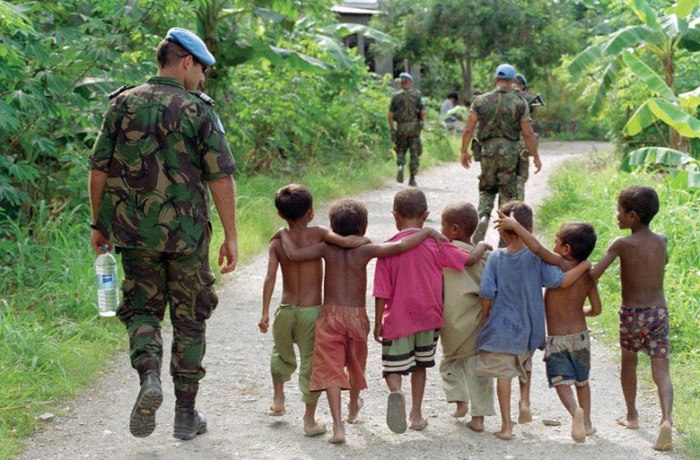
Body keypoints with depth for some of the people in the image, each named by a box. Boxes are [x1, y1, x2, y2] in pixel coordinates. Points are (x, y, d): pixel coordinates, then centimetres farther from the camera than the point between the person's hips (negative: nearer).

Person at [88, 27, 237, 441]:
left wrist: (99, 225, 13)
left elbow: (99, 170, 4)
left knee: (142, 307, 16)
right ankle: (186, 413, 17)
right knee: (189, 319, 11)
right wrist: (231, 236, -4)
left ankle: (149, 376, -12)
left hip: (134, 233, 2)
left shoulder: (123, 105, 3)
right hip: (187, 234, -2)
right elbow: (221, 178, -11)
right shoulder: (198, 111, -7)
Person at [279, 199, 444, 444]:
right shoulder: (365, 251, -7)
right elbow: (399, 246, -17)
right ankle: (353, 408, 49)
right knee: (356, 364, 25)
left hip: (331, 315, -2)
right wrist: (427, 232, -6)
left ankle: (338, 426, -18)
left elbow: (294, 254, -17)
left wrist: (285, 234, 2)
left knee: (330, 369, -4)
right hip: (357, 316, 2)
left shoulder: (327, 249, -6)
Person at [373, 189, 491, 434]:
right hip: (428, 317, 2)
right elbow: (469, 260, -1)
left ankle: (395, 392, -27)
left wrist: (378, 323, 2)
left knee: (393, 368, 5)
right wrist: (481, 246, 20)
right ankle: (416, 414, 22)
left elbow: (382, 291, -7)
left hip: (397, 320, -2)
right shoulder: (434, 244, -6)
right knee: (419, 366, 19)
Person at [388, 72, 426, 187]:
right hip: (414, 126, -1)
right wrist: (420, 123, 10)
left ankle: (400, 166, -11)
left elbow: (391, 115, -1)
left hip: (401, 127, 1)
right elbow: (423, 112, -6)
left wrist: (392, 130, 4)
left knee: (400, 150, 17)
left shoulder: (396, 95, 3)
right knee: (415, 153, 7)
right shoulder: (417, 94, 0)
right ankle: (412, 179, 6)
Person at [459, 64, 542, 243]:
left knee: (486, 189, 19)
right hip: (510, 151, -1)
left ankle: (483, 217, -10)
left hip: (488, 150, 1)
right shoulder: (520, 103, -3)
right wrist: (535, 157, 6)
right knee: (508, 194, 7)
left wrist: (464, 151, 11)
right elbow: (528, 134, -4)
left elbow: (468, 129, 0)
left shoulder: (480, 101, 1)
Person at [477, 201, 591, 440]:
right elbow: (560, 281, -16)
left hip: (501, 328, -2)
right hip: (529, 328, 2)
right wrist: (584, 266, -2)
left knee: (503, 374, 6)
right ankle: (525, 401, 12)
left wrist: (484, 318, 4)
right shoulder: (537, 256, -11)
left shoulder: (496, 257, -10)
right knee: (525, 365, 30)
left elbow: (486, 293, -11)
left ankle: (506, 426, 9)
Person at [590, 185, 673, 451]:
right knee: (661, 371, 2)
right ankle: (666, 419, -20)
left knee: (628, 363, 21)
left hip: (632, 314, -2)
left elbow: (594, 274, -17)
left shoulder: (622, 244, -12)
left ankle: (632, 416, 33)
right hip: (660, 312, 2)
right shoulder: (661, 240, 2)